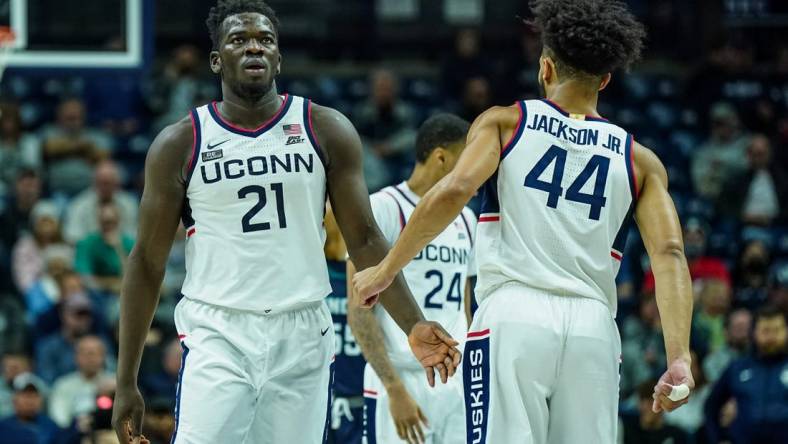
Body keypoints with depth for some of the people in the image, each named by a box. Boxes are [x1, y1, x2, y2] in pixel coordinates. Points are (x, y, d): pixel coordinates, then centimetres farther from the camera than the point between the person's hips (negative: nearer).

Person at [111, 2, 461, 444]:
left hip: (302, 339, 2)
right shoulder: (180, 144, 2)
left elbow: (364, 240, 6)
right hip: (218, 336, -2)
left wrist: (414, 325, -8)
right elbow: (148, 262, 5)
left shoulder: (327, 132, 5)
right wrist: (127, 382, 3)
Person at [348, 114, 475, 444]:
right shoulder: (383, 209, -6)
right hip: (403, 382, -7)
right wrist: (395, 389, -17)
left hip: (457, 387, 7)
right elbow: (359, 311, -11)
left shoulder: (465, 220, 17)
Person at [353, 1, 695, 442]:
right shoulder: (639, 161, 16)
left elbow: (454, 191, -7)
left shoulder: (504, 123, 11)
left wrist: (386, 270, 1)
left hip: (514, 318, -2)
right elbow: (669, 253, 3)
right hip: (593, 330, 2)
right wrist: (679, 358, -3)